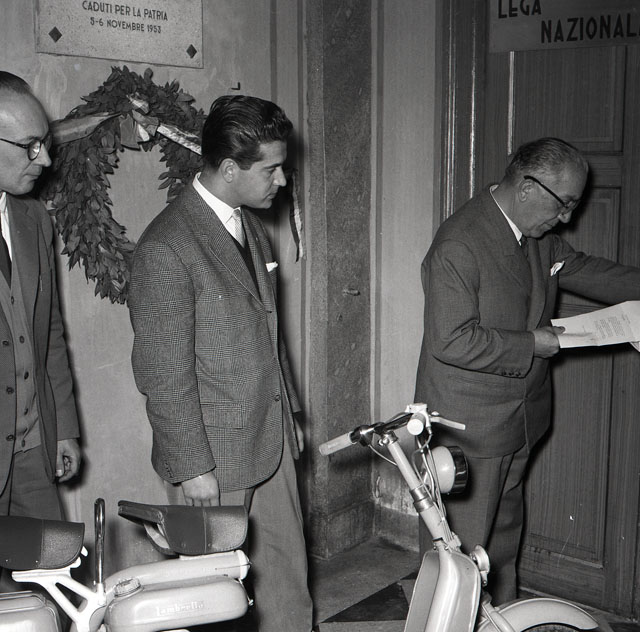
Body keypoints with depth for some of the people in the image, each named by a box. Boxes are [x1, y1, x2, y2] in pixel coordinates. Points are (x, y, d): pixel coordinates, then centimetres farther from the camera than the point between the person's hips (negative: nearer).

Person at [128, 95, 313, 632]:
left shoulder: (252, 225, 9)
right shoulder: (165, 247, -19)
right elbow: (164, 373, -18)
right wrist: (191, 466, -16)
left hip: (272, 442, 8)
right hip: (213, 453, -7)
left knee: (288, 573, 16)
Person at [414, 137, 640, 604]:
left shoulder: (541, 239, 4)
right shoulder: (459, 245, -24)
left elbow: (585, 270, 20)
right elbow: (451, 341, -29)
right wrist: (531, 346, -21)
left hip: (520, 420, 9)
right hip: (469, 426, -9)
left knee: (506, 533, 24)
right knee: (463, 546, 3)